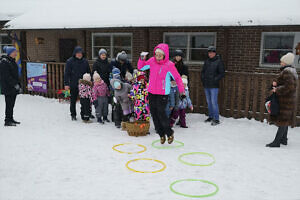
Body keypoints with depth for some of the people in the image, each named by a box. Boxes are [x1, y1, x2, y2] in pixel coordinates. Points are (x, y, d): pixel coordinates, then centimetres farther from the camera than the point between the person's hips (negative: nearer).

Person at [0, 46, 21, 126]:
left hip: (14, 87, 8)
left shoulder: (12, 61, 16)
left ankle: (10, 119, 21)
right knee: (9, 104, -6)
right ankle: (7, 121, -1)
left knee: (11, 104, 13)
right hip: (8, 87, -8)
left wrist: (19, 85, 17)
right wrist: (15, 84, -20)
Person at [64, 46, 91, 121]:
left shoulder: (85, 61, 7)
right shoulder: (70, 61, -3)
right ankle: (73, 115, 21)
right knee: (73, 100, 8)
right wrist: (66, 84, -10)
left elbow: (89, 72, 14)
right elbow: (67, 73, -5)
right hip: (73, 85, -2)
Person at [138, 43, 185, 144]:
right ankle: (161, 134, 25)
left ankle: (170, 133, 15)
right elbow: (140, 67, 12)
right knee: (154, 113, 9)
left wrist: (181, 90, -6)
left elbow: (177, 77, -6)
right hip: (151, 92, 6)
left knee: (161, 113, -8)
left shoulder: (169, 65, -13)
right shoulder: (152, 61, 0)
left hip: (163, 93, -5)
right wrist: (142, 59, -6)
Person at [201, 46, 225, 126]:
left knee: (214, 102, -9)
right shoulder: (207, 61, 12)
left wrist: (215, 80, -14)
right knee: (209, 102, 13)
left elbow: (222, 73, -8)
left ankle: (216, 119, -3)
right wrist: (203, 79, 8)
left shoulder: (218, 61, -6)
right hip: (206, 86, 6)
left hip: (214, 86, -6)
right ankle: (210, 117, 24)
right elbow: (203, 71, 21)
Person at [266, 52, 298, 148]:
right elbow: (281, 80, 19)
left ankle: (276, 142, -7)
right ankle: (283, 139, 28)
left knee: (282, 120, -9)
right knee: (285, 120, 17)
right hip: (288, 100, 10)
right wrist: (276, 82, 0)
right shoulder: (291, 70, 13)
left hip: (285, 100, -10)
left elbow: (289, 86, -27)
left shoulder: (286, 72, -19)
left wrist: (277, 90, -19)